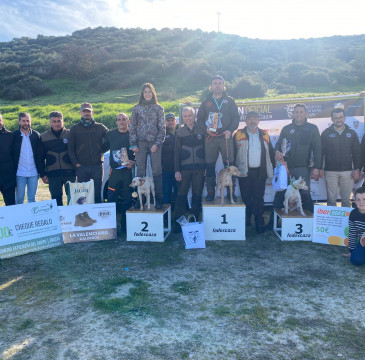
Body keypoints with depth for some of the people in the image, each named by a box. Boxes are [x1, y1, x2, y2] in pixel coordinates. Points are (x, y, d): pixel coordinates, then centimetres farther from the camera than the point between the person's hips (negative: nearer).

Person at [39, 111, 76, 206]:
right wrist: (43, 174, 6)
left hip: (69, 172, -1)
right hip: (53, 174, 1)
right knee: (56, 199, 5)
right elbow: (41, 157, 12)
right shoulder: (44, 137, 9)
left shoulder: (70, 134, 4)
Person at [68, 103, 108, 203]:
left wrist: (101, 151, -5)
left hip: (97, 166, 0)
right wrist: (76, 163, -3)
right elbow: (70, 149, 6)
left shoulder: (100, 127, 8)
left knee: (97, 192, 5)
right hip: (81, 167, 0)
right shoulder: (75, 129, 8)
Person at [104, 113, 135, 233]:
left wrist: (133, 162, -11)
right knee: (111, 199, -1)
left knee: (127, 199, 4)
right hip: (115, 171, 1)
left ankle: (125, 226, 16)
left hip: (129, 171, -1)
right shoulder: (110, 134, 10)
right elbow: (104, 148, 19)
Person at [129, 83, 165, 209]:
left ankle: (158, 199, 1)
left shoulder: (158, 108, 9)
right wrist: (133, 144, -1)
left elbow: (162, 128, 5)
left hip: (154, 143, -1)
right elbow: (132, 127, 8)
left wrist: (157, 143, -6)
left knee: (157, 171, -5)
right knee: (140, 171, 1)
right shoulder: (137, 108, 10)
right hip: (140, 143, 1)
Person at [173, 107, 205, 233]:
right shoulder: (179, 132, 9)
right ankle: (178, 222, 4)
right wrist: (177, 170, -3)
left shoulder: (202, 130, 7)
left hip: (199, 168, 0)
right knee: (181, 195, -2)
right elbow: (177, 152, 6)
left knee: (197, 195, 5)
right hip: (184, 168, 0)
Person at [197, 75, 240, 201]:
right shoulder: (206, 102, 13)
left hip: (226, 137, 0)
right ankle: (210, 193, 9)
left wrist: (230, 130, -10)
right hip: (210, 138, 1)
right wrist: (206, 129, -8)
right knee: (210, 166, -1)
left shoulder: (229, 101, 11)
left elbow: (236, 118, 7)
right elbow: (199, 119, 11)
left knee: (229, 165, -2)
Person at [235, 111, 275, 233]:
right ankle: (246, 221, 19)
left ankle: (260, 223, 11)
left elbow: (271, 153, 15)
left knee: (259, 198, 3)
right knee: (246, 198, 5)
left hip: (260, 172, 2)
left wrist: (271, 169, 10)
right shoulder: (239, 134, 3)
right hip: (245, 172, -1)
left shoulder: (264, 135, 12)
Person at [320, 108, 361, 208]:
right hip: (330, 171, -2)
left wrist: (357, 169, 1)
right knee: (331, 199, 1)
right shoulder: (326, 133, 4)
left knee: (346, 199, 6)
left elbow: (357, 153, 10)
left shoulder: (351, 133, 10)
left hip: (347, 171, 2)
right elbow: (321, 151, 2)